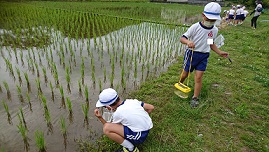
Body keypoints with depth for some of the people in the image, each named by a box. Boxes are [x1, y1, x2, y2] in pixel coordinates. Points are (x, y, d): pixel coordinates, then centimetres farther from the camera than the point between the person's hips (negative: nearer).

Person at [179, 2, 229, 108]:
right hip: (191, 54, -2)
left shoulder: (214, 30, 0)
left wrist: (219, 52, 7)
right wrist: (188, 41, -39)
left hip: (204, 56, 3)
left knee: (198, 77, -2)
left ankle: (195, 98, 10)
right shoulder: (195, 27, -16)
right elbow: (182, 38, -17)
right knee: (185, 74, 11)